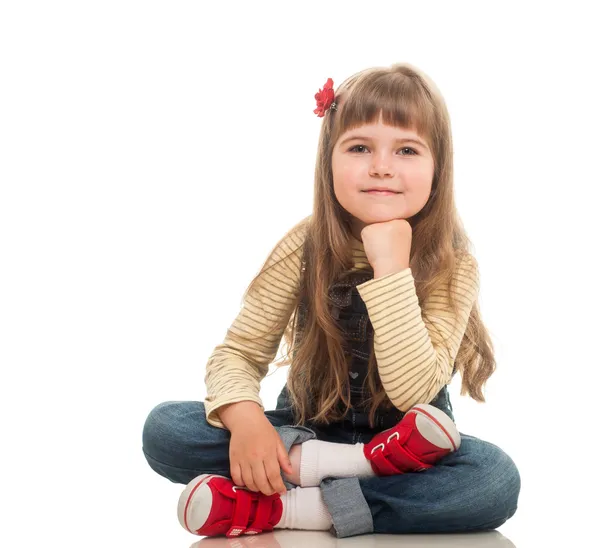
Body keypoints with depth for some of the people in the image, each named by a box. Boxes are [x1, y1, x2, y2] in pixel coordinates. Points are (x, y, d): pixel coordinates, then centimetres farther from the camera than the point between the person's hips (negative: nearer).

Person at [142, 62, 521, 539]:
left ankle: (279, 509, -30)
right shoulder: (304, 248, -10)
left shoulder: (453, 265, -16)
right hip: (304, 431, 2)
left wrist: (389, 266, -32)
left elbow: (412, 391, -26)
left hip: (400, 440, -1)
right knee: (164, 429, -19)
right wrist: (244, 417, -30)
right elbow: (237, 352, -8)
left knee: (497, 478, -33)